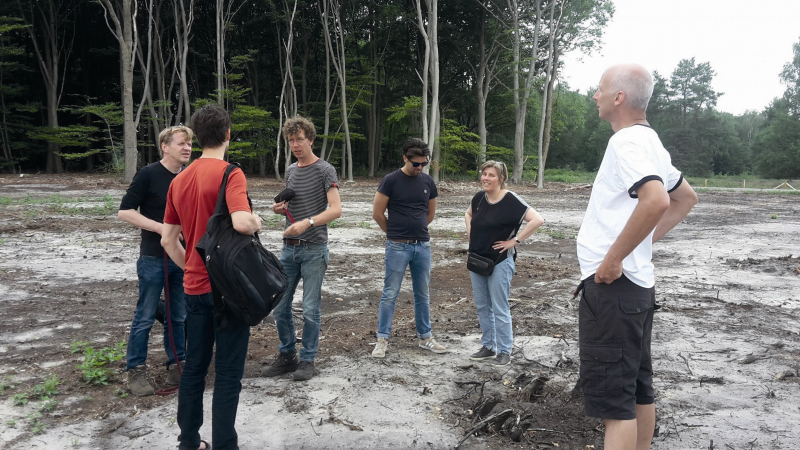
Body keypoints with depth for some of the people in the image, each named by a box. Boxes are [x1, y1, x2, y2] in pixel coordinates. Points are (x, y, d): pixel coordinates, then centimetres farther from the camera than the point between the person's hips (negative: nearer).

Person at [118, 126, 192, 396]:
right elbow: (125, 212, -11)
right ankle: (135, 371, 15)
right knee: (146, 317, 2)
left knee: (178, 317, 12)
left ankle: (176, 365, 24)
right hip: (153, 259, -5)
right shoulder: (148, 175, -9)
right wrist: (160, 227, -19)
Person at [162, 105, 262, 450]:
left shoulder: (179, 180, 8)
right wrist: (258, 222, -9)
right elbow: (241, 222, -30)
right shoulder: (230, 173, -14)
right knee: (228, 372, 3)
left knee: (195, 365, 17)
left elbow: (168, 240, 11)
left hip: (194, 287, 7)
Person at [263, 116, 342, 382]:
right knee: (279, 306, 9)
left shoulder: (324, 170, -6)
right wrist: (281, 209, 3)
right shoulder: (290, 171, 14)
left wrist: (308, 223, -30)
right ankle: (287, 356, 25)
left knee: (310, 310, 0)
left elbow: (336, 210, -17)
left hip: (314, 250, -6)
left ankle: (307, 360, 15)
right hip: (289, 248, 6)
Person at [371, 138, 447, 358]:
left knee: (422, 294, 13)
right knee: (390, 294, 1)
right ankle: (382, 339, 11)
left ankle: (425, 337, 25)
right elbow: (377, 213, -5)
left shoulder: (428, 181, 5)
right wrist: (394, 233, 7)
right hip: (397, 247, -4)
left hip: (423, 246, 4)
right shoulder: (391, 180, -8)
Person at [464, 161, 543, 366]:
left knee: (500, 309, 1)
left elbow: (537, 220, -22)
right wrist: (470, 231, 9)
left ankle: (504, 351, 14)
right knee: (482, 306, 14)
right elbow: (468, 213, 26)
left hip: (500, 262, -7)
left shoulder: (511, 200, -15)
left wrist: (515, 240, -19)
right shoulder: (479, 197, 4)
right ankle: (488, 346, 27)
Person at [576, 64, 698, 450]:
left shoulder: (628, 141, -15)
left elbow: (656, 200, -33)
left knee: (611, 396, -6)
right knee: (637, 388, 18)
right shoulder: (650, 142, 14)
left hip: (611, 285, -10)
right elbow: (686, 198, 26)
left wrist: (614, 258, -24)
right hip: (637, 283, 10)